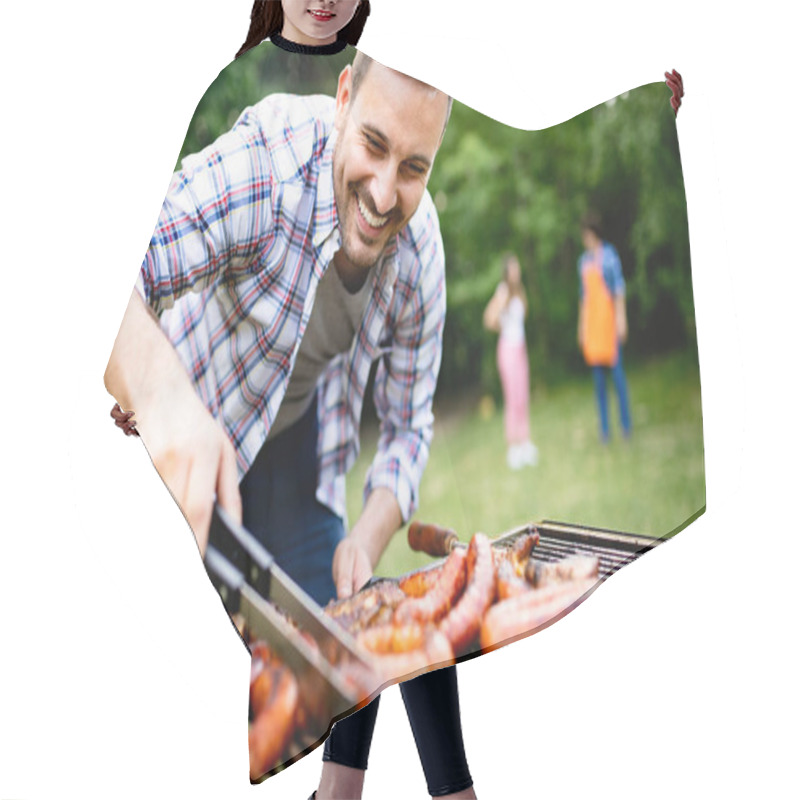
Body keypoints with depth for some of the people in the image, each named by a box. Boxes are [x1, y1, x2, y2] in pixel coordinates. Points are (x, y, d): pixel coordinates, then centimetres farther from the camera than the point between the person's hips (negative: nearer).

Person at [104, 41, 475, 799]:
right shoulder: (267, 161, -35)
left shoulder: (421, 248, -18)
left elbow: (406, 424, -8)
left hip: (292, 432, 4)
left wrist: (366, 542, -26)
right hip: (171, 438, -4)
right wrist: (161, 389, -68)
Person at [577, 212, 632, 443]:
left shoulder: (610, 254, -6)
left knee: (616, 369, -5)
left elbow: (620, 286, -7)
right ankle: (604, 428, 10)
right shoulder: (584, 260, 13)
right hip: (591, 318, 6)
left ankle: (626, 423, 6)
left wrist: (622, 319, -12)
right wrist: (581, 326, 16)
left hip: (609, 316, -6)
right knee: (597, 373, 5)